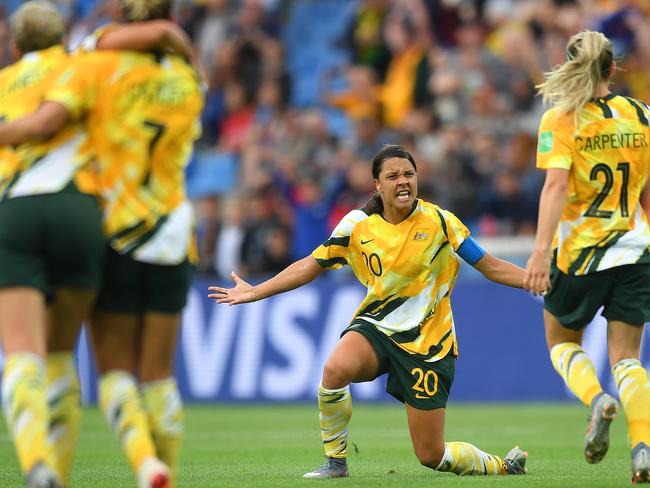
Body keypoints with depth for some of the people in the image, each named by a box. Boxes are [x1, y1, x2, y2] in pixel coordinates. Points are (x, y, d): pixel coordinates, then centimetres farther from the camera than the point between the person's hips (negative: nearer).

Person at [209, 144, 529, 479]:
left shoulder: (439, 221, -8)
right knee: (336, 368, -34)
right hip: (376, 326, 2)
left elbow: (491, 267, -4)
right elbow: (311, 265, 5)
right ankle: (335, 461, -13)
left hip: (428, 342, -2)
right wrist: (255, 292, 2)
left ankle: (498, 466, 26)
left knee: (431, 455, -4)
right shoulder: (357, 225, -4)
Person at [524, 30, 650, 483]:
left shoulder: (560, 120, -8)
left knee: (563, 342, 20)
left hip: (580, 251, -3)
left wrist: (541, 251, -25)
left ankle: (597, 400, -10)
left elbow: (556, 184, -20)